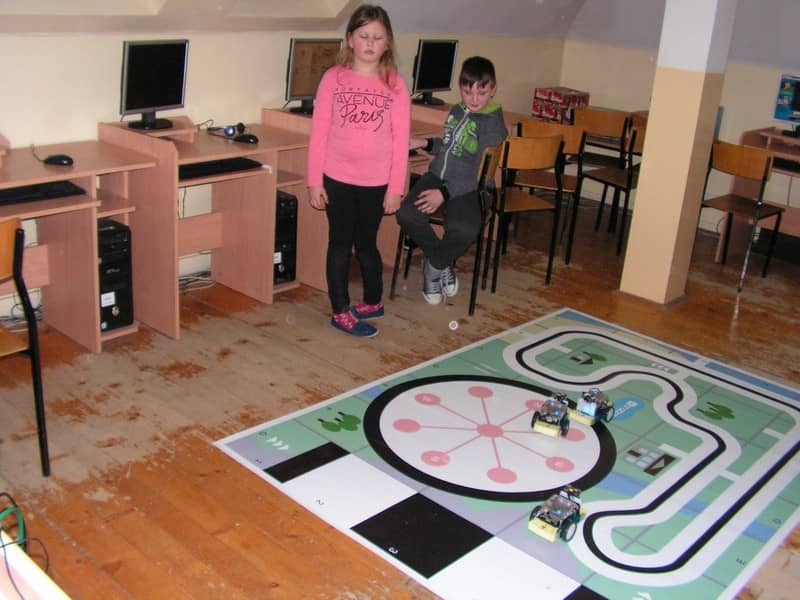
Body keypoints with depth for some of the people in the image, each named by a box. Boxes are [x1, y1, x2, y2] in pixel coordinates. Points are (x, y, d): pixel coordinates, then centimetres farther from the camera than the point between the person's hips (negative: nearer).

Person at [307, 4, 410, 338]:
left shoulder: (395, 84, -3)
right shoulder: (333, 78, -3)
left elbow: (400, 140, -2)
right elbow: (319, 132, -2)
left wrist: (396, 188, -4)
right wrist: (314, 181, -4)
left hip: (376, 183, 0)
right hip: (337, 179, 0)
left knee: (366, 243, 13)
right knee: (340, 243, 8)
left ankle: (373, 302, 34)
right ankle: (341, 312, 19)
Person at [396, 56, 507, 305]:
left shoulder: (493, 124, -9)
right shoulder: (457, 111, 13)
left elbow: (481, 174, -15)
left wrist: (445, 193, -23)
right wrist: (425, 143, 12)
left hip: (468, 187, -6)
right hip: (438, 175, 6)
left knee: (463, 229, -36)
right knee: (406, 214, -23)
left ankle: (435, 264, -2)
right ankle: (442, 261, 2)